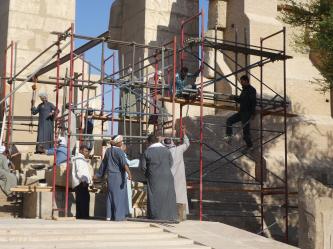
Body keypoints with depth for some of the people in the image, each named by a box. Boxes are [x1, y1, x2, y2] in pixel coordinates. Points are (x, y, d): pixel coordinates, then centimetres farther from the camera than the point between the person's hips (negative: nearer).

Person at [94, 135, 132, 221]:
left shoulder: (108, 151, 8)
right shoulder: (119, 151, -12)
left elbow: (104, 163, 17)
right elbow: (124, 162, -29)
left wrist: (98, 174, 28)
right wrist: (129, 172, -42)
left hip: (110, 176, 6)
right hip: (118, 175, -6)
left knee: (110, 195, 11)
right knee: (118, 195, -2)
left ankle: (109, 216, 10)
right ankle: (118, 216, -3)